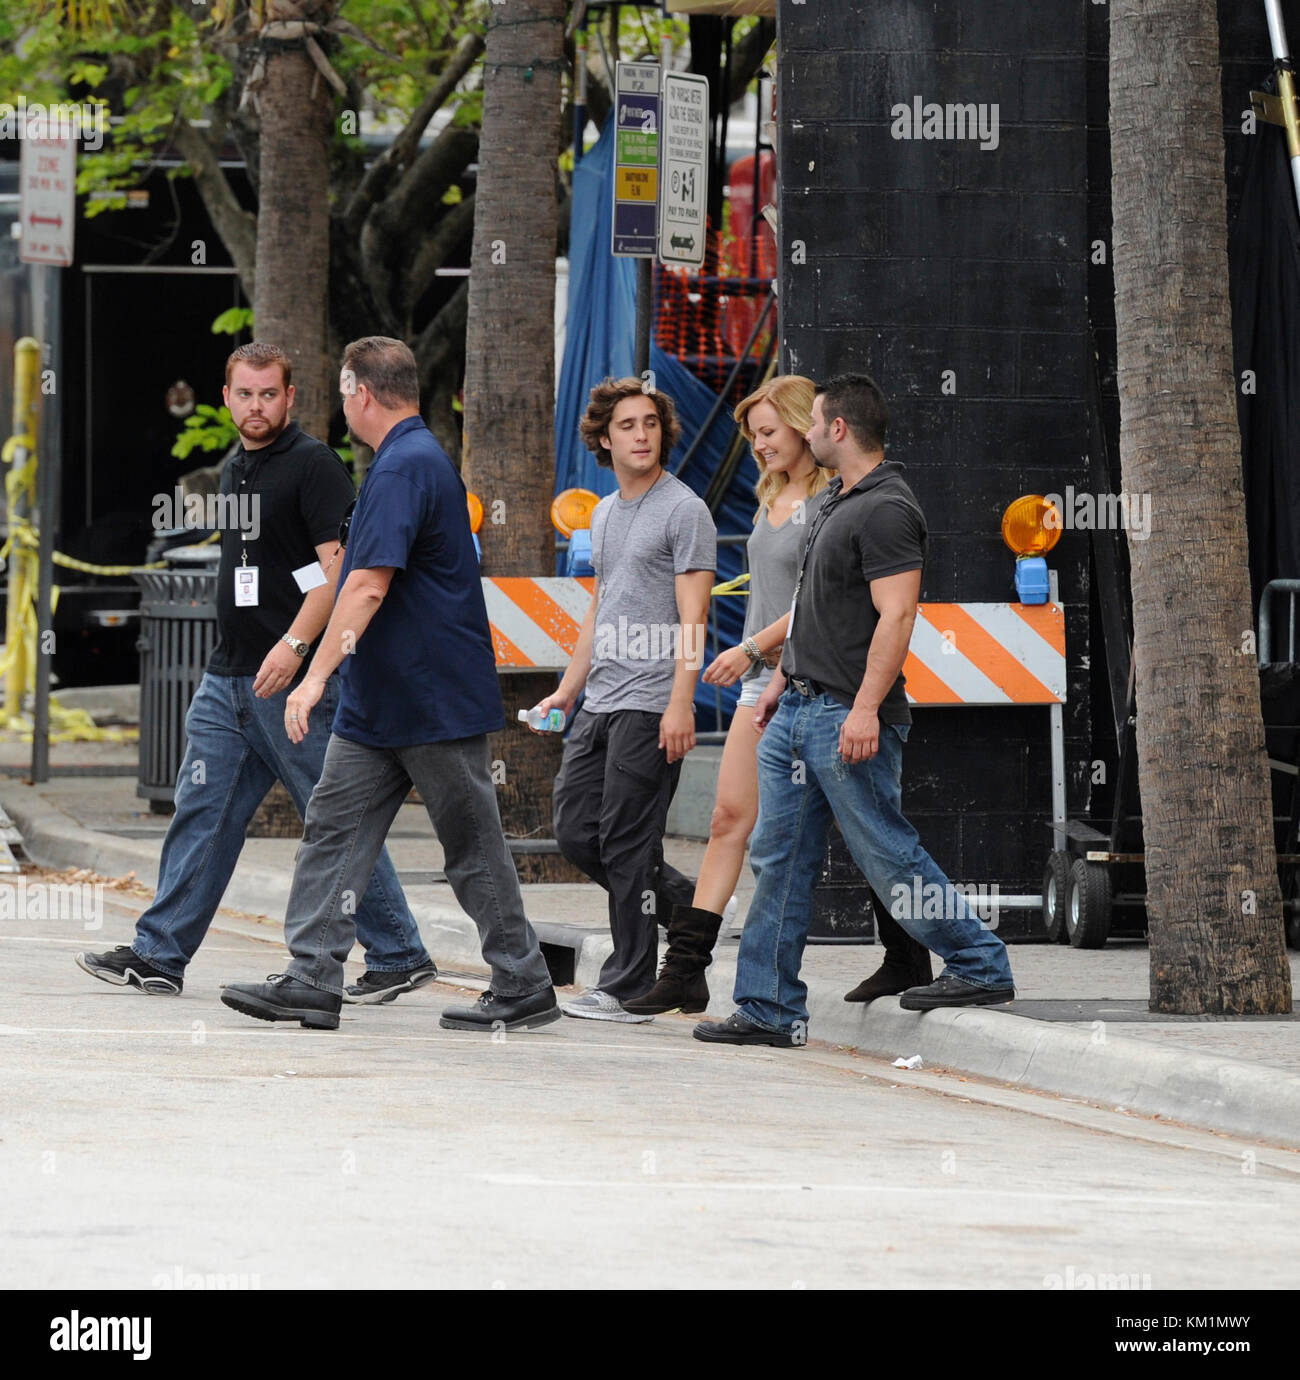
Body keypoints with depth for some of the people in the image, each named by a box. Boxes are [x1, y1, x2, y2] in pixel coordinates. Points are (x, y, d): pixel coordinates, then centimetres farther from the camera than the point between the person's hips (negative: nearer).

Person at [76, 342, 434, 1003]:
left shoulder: (313, 464, -10)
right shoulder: (235, 470, 17)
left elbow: (340, 565, -17)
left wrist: (294, 645, -25)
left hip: (296, 679, -8)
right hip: (229, 676, 8)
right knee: (201, 809, 5)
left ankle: (399, 956, 5)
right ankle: (158, 956, 6)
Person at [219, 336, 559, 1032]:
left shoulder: (405, 467, -19)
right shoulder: (413, 459, 15)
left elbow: (368, 586, -27)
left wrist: (315, 675, -29)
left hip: (436, 703, -10)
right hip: (377, 702, 10)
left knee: (473, 849, -1)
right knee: (333, 827, 3)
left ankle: (523, 987, 8)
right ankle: (313, 978, 0)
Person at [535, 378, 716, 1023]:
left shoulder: (684, 510, -7)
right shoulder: (604, 515, 18)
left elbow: (692, 618, -13)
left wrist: (679, 705, -21)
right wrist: (567, 689, 22)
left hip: (650, 705, -8)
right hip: (600, 704, 8)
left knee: (626, 843, -6)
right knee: (575, 831, 7)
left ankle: (627, 988, 0)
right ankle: (683, 902, 22)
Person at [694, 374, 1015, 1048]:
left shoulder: (886, 511, -16)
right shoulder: (836, 502, 16)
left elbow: (896, 616, -23)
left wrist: (865, 709, -28)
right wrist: (782, 681, 25)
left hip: (849, 718, -10)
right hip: (798, 713, 10)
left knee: (887, 854, -3)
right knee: (777, 860, 7)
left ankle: (979, 965, 10)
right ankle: (769, 1010, 8)